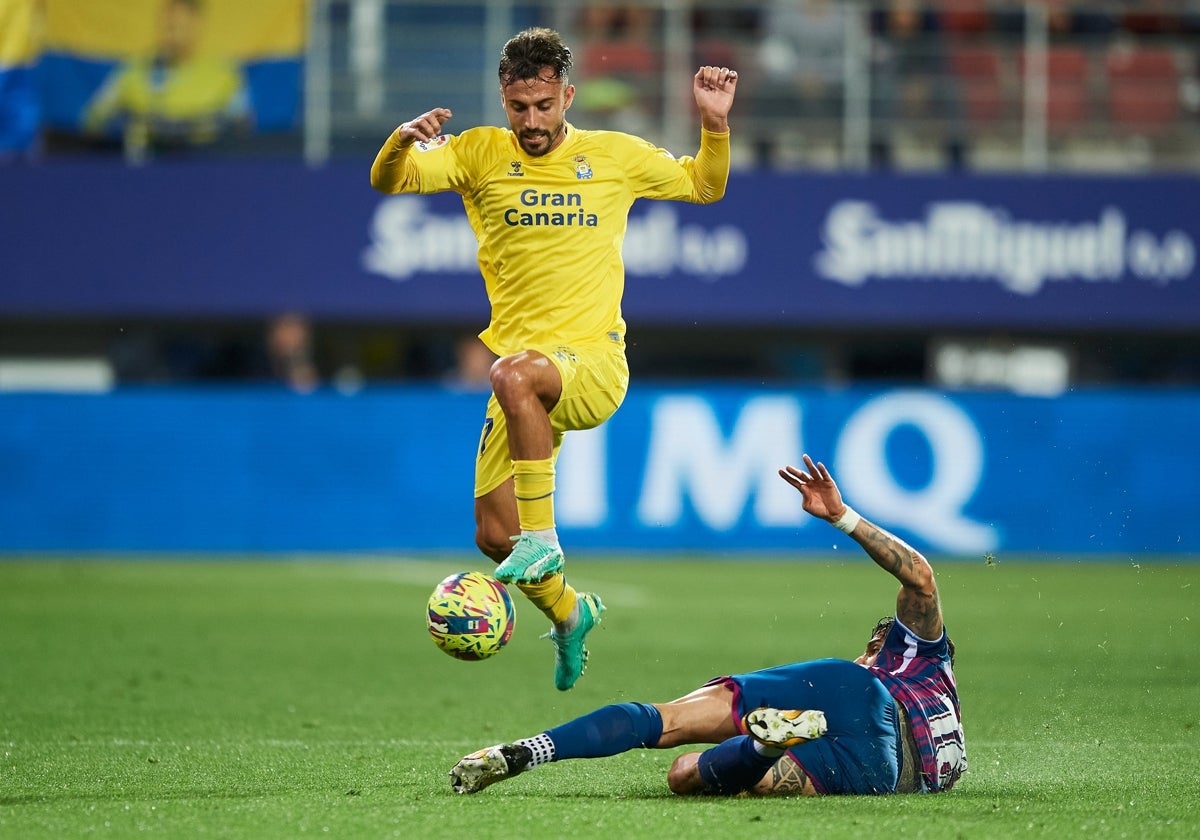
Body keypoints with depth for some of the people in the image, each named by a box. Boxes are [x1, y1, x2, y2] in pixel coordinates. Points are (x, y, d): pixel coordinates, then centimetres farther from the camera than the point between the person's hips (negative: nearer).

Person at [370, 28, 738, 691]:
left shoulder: (616, 156, 7)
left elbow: (706, 187, 22)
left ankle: (542, 539, -31)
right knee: (493, 536, 1)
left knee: (515, 373, -38)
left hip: (594, 364, -3)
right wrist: (403, 139, -25)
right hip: (525, 373, 3)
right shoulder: (482, 153, 7)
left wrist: (714, 122, 4)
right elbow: (388, 182, -3)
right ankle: (568, 613, 32)